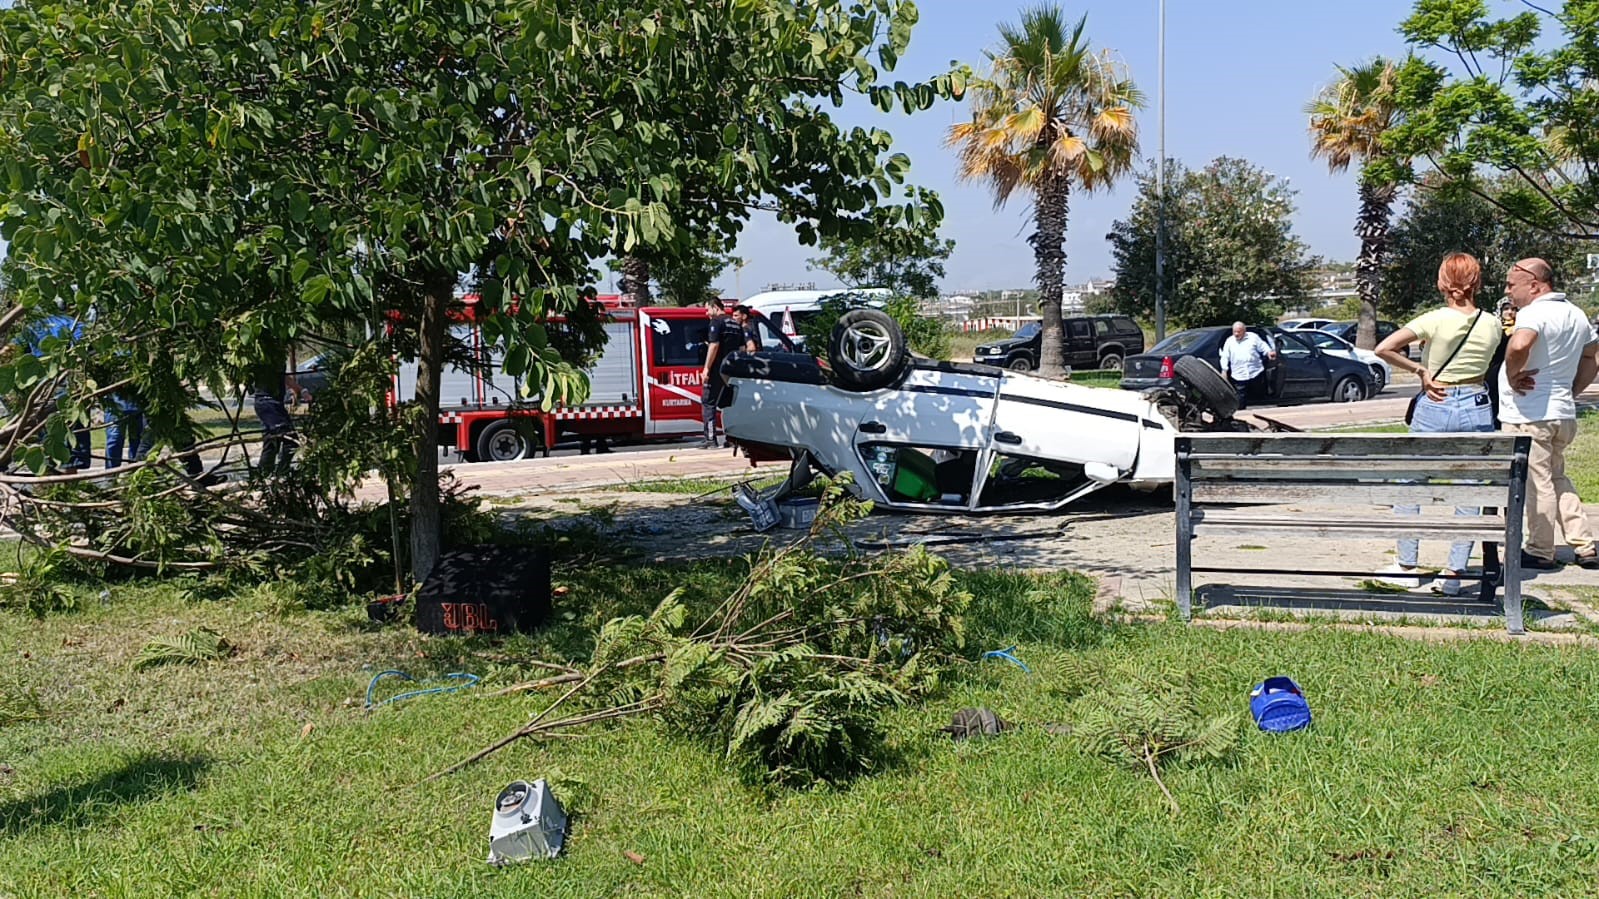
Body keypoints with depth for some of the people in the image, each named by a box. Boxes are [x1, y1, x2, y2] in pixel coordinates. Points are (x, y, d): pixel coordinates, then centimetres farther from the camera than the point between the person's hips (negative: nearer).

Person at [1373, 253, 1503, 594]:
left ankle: (1407, 566, 12)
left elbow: (1384, 348, -18)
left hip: (1435, 405, -3)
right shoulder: (1492, 324, 0)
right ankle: (1454, 572, 7)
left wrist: (1420, 370, -9)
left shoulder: (1436, 320, -10)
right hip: (1477, 406, 3)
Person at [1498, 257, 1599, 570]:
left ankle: (1540, 552, 9)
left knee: (1537, 483, 0)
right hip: (1564, 412, 9)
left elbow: (1519, 345, -37)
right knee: (1557, 479, 19)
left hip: (1529, 415, -9)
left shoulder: (1535, 312, -17)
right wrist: (1571, 391, 20)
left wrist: (1512, 376, -21)